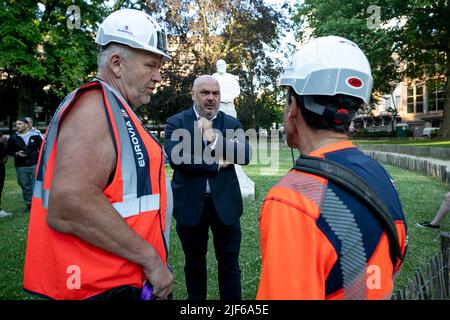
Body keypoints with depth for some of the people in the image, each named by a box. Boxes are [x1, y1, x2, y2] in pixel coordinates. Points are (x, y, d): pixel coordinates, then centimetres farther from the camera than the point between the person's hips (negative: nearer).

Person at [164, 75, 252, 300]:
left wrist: (214, 137, -18)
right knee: (194, 263, 18)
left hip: (225, 203, 1)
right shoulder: (176, 122, -1)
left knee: (229, 264, 11)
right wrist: (217, 164, -15)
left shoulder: (232, 124, 4)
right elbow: (175, 158, -17)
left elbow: (245, 155, -11)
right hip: (190, 204, 0)